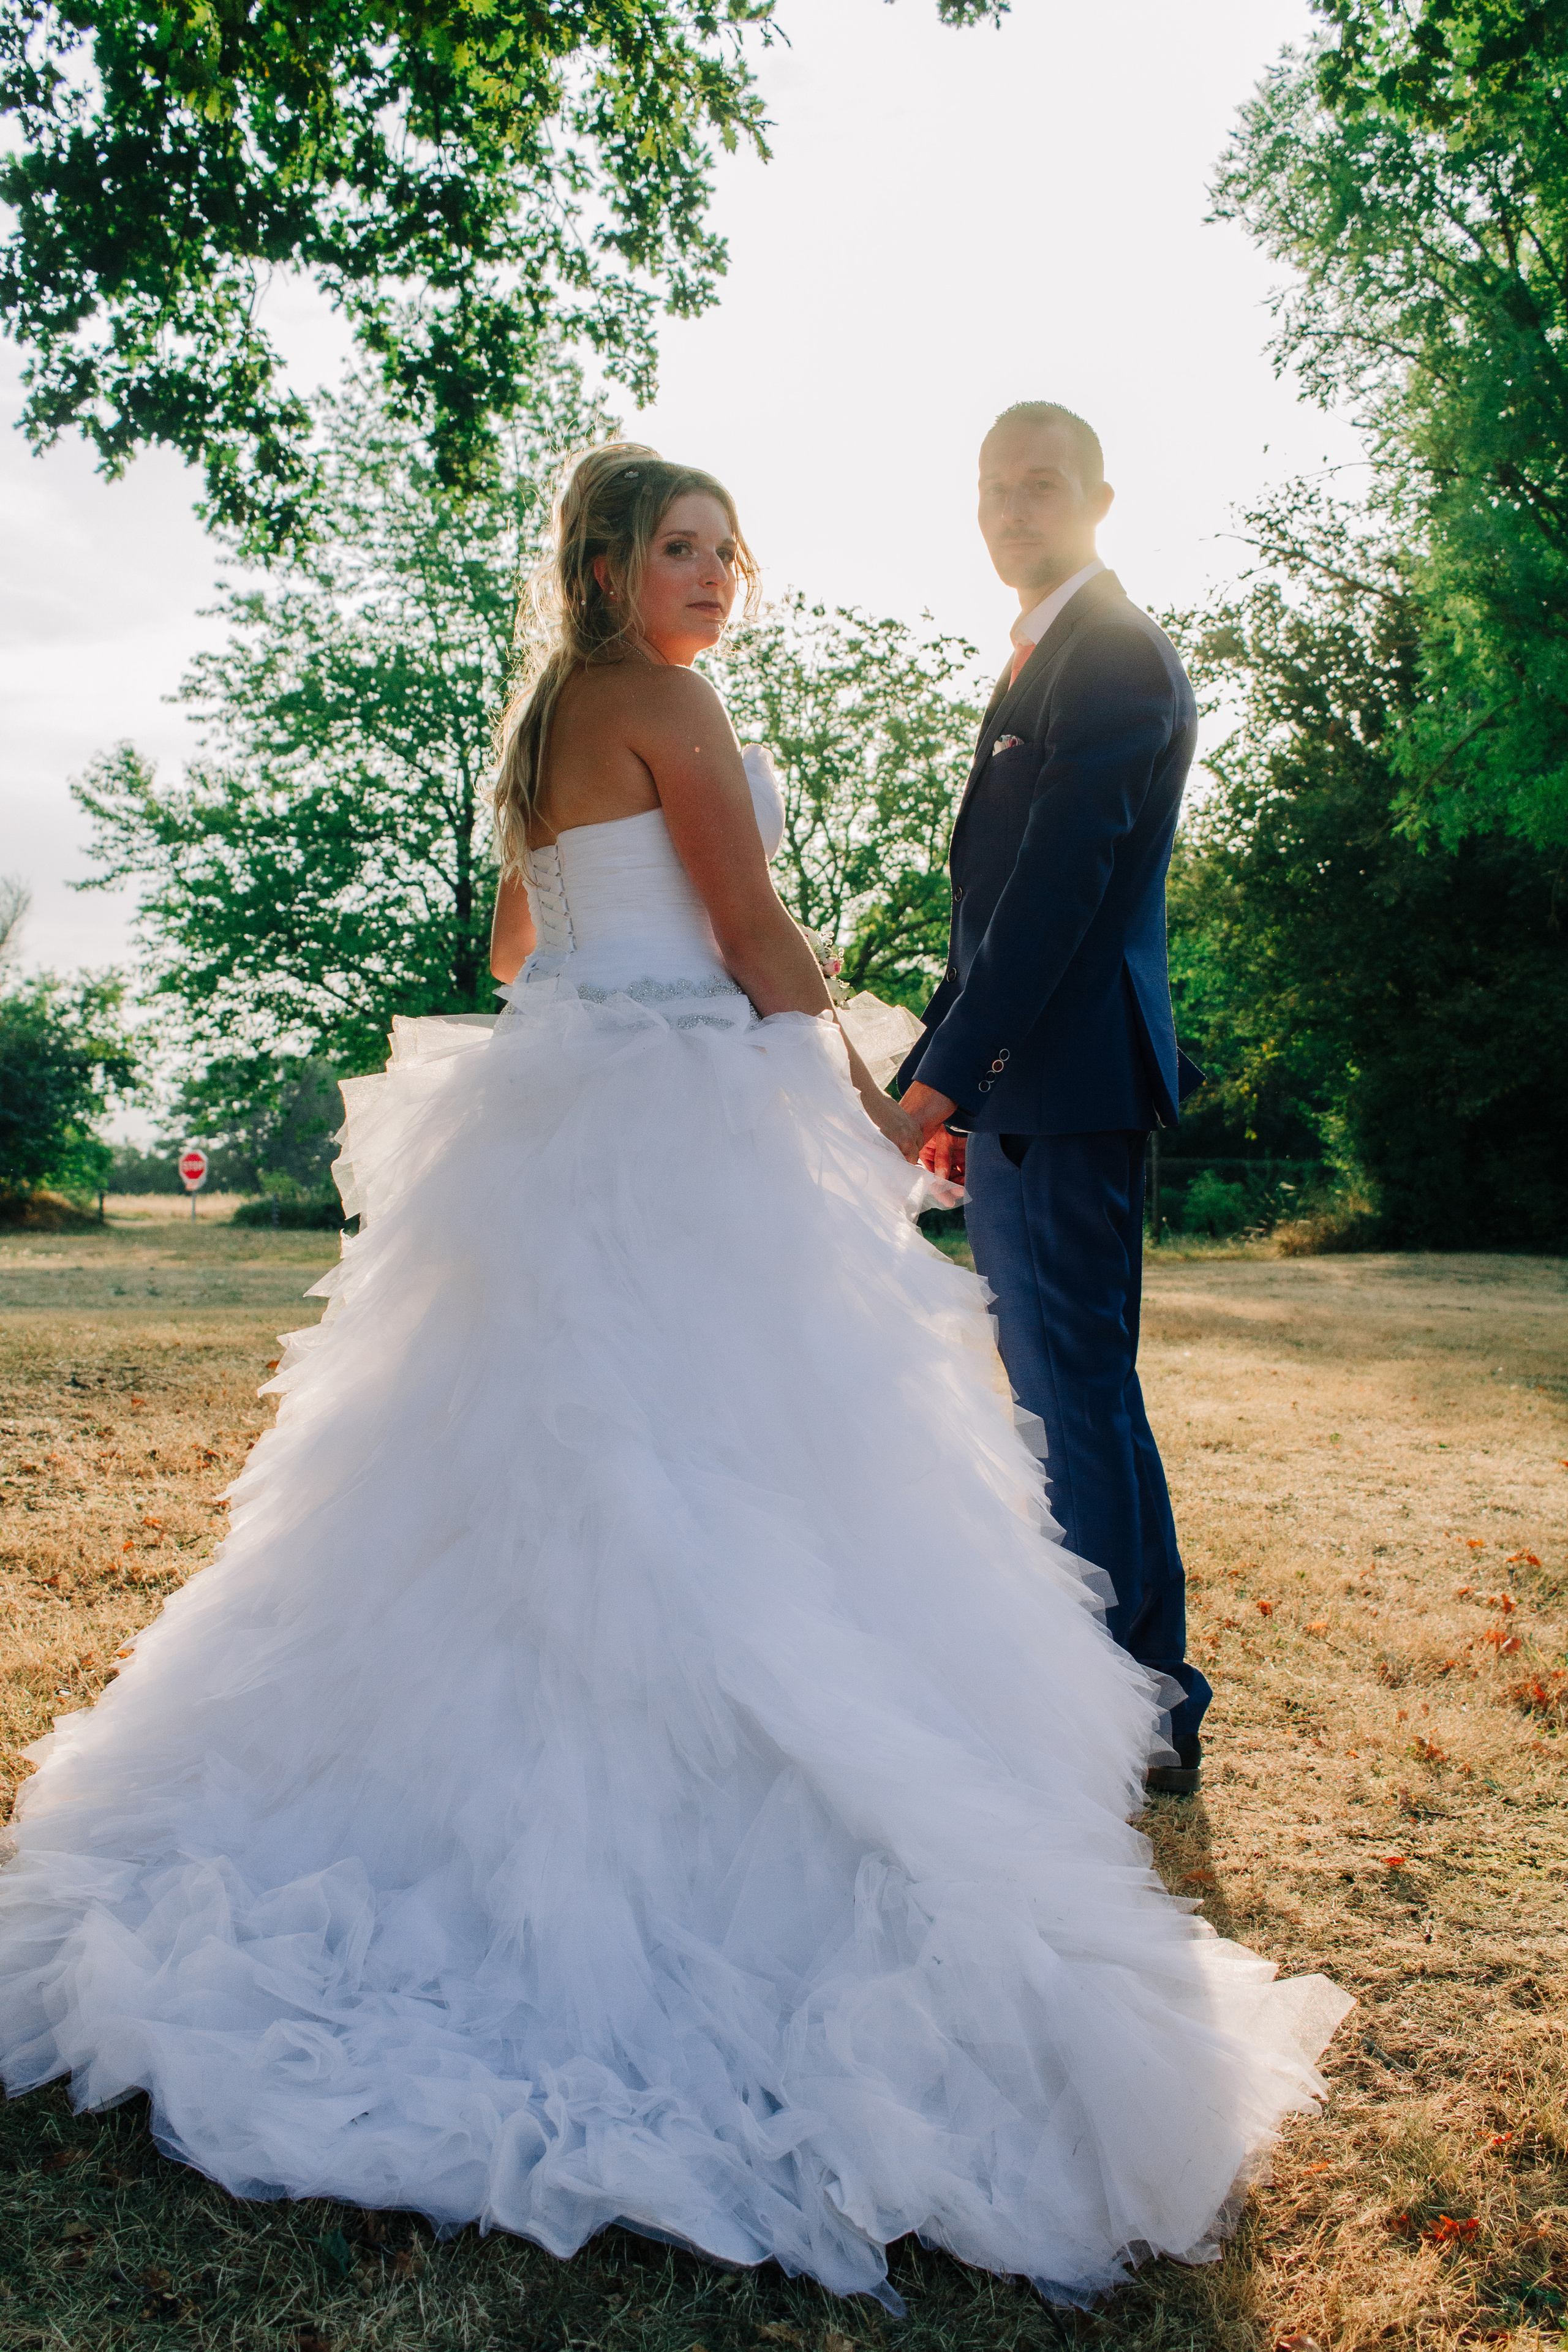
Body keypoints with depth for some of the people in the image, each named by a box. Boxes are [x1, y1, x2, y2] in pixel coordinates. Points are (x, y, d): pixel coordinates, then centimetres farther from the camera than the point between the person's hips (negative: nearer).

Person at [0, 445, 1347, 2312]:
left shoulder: (546, 722, 20)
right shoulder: (664, 699, -7)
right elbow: (754, 936, -11)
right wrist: (869, 1104, -3)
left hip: (548, 1126, 10)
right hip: (684, 1130, -10)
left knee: (522, 1486, 12)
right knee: (719, 1495, -8)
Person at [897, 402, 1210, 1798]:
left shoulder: (1113, 654, -9)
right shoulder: (1048, 660, 22)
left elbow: (1060, 887, -20)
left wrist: (940, 1074, -21)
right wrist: (950, 1080, 18)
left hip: (1067, 1084, -10)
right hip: (1019, 1088, 10)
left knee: (1078, 1394, -4)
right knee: (1059, 1394, 15)